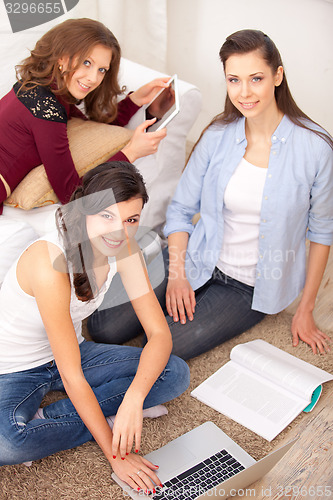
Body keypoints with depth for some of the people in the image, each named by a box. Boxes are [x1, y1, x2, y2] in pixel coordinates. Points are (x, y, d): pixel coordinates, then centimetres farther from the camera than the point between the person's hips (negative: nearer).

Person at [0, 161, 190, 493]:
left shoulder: (124, 250, -14)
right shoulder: (50, 260, -34)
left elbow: (159, 334, -14)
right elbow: (72, 376, -31)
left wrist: (134, 397, -32)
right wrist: (115, 456, -26)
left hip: (68, 352, 6)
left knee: (176, 373, -8)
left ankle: (45, 418, -10)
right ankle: (107, 416, -10)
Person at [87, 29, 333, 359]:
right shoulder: (217, 136, -6)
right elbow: (181, 208, 3)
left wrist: (305, 310, -2)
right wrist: (177, 273, -9)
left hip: (250, 286, -2)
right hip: (197, 261, 3)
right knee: (103, 327, -6)